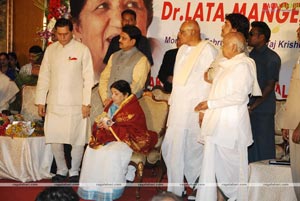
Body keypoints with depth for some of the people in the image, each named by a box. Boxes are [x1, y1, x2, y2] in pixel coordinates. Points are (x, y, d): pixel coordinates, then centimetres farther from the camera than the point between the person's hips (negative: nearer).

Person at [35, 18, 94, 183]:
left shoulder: (82, 50, -2)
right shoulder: (50, 50, 9)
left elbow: (88, 78, -3)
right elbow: (44, 77, 12)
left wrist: (86, 103, -8)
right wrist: (40, 101, 8)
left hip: (76, 104, -3)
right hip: (54, 104, 3)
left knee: (77, 140, 1)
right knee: (54, 139, 4)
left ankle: (74, 172, 19)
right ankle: (61, 170, 23)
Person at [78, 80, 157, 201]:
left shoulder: (134, 110, -14)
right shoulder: (112, 105, 9)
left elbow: (130, 132, -20)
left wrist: (111, 126, -22)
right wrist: (101, 124, -8)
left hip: (128, 140, -8)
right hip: (111, 138, 8)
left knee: (112, 153, -34)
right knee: (91, 149, -12)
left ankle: (110, 190, -23)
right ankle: (91, 185, -8)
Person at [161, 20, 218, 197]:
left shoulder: (208, 50, -9)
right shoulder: (182, 50, 17)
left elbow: (210, 81, -15)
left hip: (195, 109, -8)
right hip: (178, 108, 8)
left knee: (194, 151, 0)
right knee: (171, 148, 8)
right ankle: (175, 190, 18)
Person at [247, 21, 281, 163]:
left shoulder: (272, 58, -7)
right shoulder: (251, 55, 13)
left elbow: (270, 86, -11)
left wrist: (253, 106, -15)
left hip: (263, 110, -6)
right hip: (249, 110, 6)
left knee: (263, 149, 0)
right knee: (250, 145, 11)